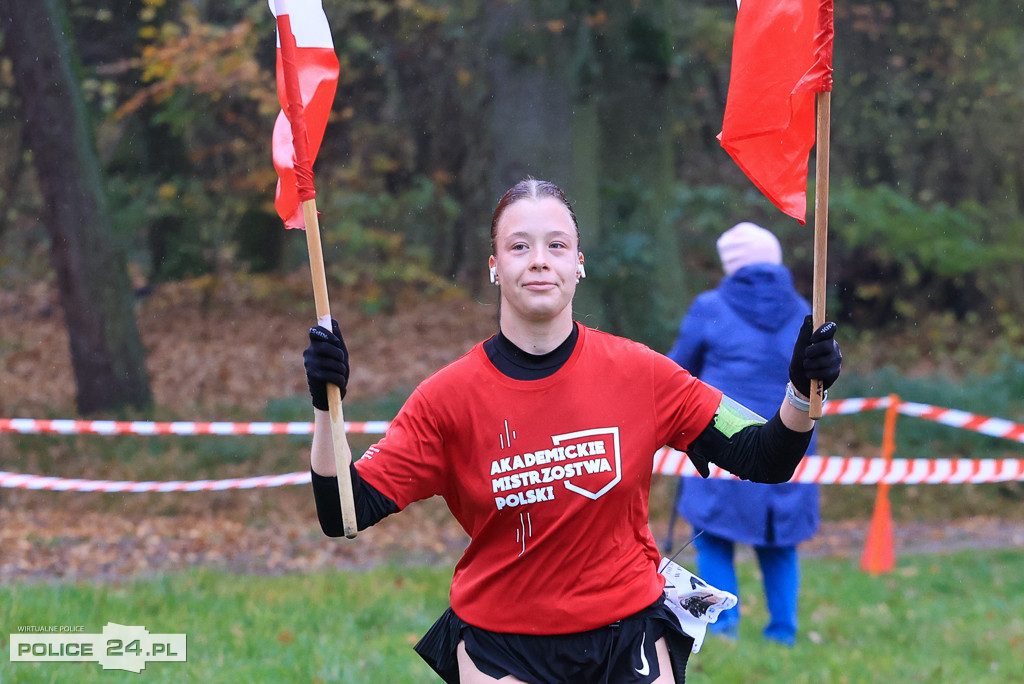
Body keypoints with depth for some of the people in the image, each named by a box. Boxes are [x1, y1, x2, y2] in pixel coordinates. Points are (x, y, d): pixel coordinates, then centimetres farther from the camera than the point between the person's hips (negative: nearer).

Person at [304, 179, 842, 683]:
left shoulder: (639, 373, -6)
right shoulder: (450, 395, -8)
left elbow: (765, 460, -1)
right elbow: (344, 513, -10)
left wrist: (802, 392, -20)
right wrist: (327, 407, -24)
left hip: (626, 637, 1)